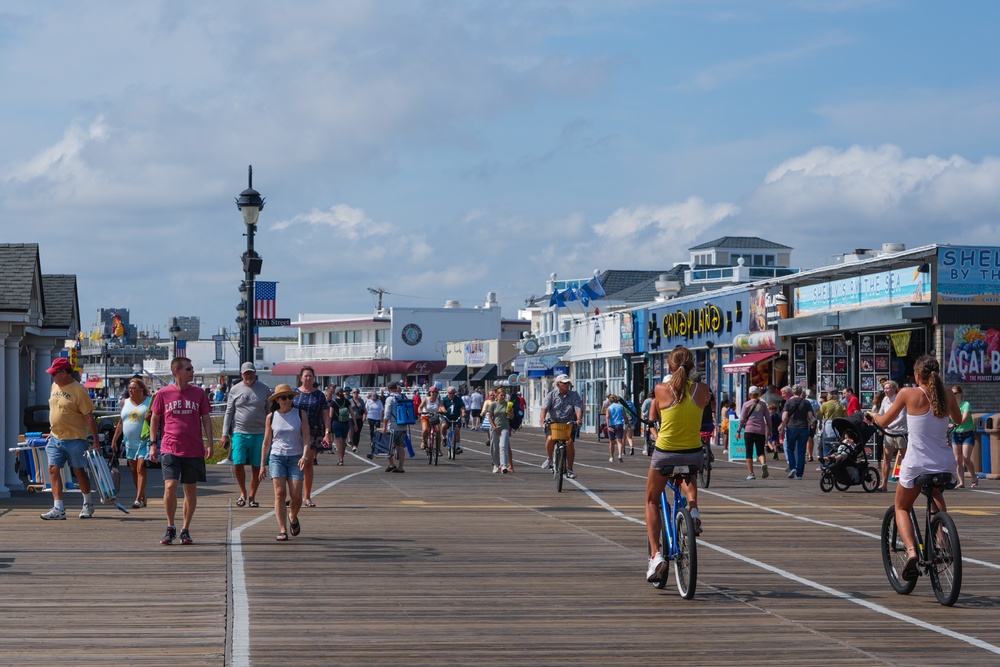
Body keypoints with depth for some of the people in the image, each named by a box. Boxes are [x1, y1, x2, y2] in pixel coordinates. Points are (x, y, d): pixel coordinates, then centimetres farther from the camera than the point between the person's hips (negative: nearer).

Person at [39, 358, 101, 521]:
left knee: (79, 471, 6)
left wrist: (96, 440, -16)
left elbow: (89, 417, -15)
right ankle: (58, 509, -7)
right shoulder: (54, 386, 8)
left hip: (74, 439, -6)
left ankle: (88, 504, 26)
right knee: (53, 470, -5)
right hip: (55, 438, 6)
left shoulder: (78, 391, -15)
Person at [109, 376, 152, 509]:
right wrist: (114, 439, 16)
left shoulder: (149, 402, -1)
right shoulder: (125, 402, 13)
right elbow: (121, 422, 19)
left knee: (141, 468, -14)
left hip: (144, 441, -6)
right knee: (134, 470, 7)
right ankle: (143, 498, 18)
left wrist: (150, 418, -19)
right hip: (129, 442, 6)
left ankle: (138, 499, -16)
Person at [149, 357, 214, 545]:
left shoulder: (199, 393, 5)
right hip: (170, 449, -2)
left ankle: (185, 530, 17)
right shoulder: (163, 394, 1)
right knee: (170, 486, -14)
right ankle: (170, 528, 3)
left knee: (191, 489, 5)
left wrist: (209, 443, 1)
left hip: (194, 450, 2)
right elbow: (155, 419, 10)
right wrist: (153, 443, 5)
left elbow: (206, 419, 10)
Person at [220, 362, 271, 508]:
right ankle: (243, 493, 13)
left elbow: (269, 412, 11)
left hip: (259, 434, 0)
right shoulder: (235, 390, 6)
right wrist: (225, 434, 3)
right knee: (238, 464, -9)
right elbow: (229, 413, 8)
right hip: (239, 433, 0)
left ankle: (252, 496, 17)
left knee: (257, 467, 3)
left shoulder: (264, 389, 7)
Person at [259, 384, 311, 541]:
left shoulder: (300, 414, 2)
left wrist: (305, 456, -17)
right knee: (279, 493, -12)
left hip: (296, 458, 0)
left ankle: (293, 518, 27)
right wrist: (262, 465, 9)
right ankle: (282, 530, -10)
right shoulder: (271, 417, 4)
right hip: (276, 457, 0)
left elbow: (306, 437, -1)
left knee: (296, 495, -5)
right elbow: (266, 442, 10)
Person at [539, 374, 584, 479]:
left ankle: (569, 469, -7)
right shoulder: (551, 395, -1)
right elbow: (545, 407, -15)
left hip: (568, 424, 1)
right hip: (553, 423, -1)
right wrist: (542, 417, -36)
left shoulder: (574, 395, 1)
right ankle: (549, 458, 1)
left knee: (569, 443, -18)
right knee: (550, 439, -28)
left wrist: (579, 419, -33)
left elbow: (578, 409, -12)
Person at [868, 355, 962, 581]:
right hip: (944, 465, 4)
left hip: (916, 464, -3)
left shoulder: (908, 394, -8)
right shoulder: (948, 395, 1)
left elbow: (885, 422, 4)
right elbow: (958, 420, 22)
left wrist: (873, 415, 25)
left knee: (901, 508, 19)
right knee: (936, 495, 36)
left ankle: (911, 551, -6)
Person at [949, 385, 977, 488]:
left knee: (966, 459, -12)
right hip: (956, 434, 5)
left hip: (968, 434, -5)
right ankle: (961, 482, 5)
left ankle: (974, 478, 9)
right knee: (958, 460, 1)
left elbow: (963, 420, -21)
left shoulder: (966, 405, -10)